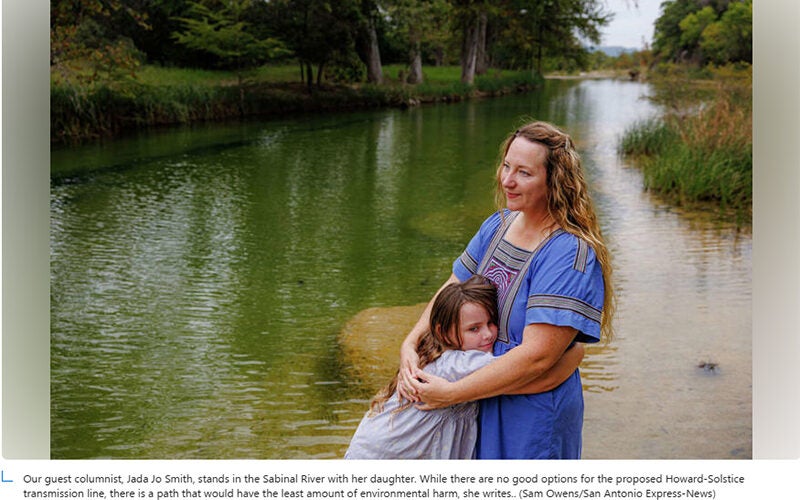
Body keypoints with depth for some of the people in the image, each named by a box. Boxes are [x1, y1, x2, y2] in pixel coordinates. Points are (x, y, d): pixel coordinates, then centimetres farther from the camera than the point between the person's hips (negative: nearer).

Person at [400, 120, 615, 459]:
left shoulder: (570, 255, -24)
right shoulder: (498, 225, 1)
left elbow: (536, 356, -29)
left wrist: (451, 393, -24)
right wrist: (409, 345, -9)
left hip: (533, 414, -7)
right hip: (483, 406, 7)